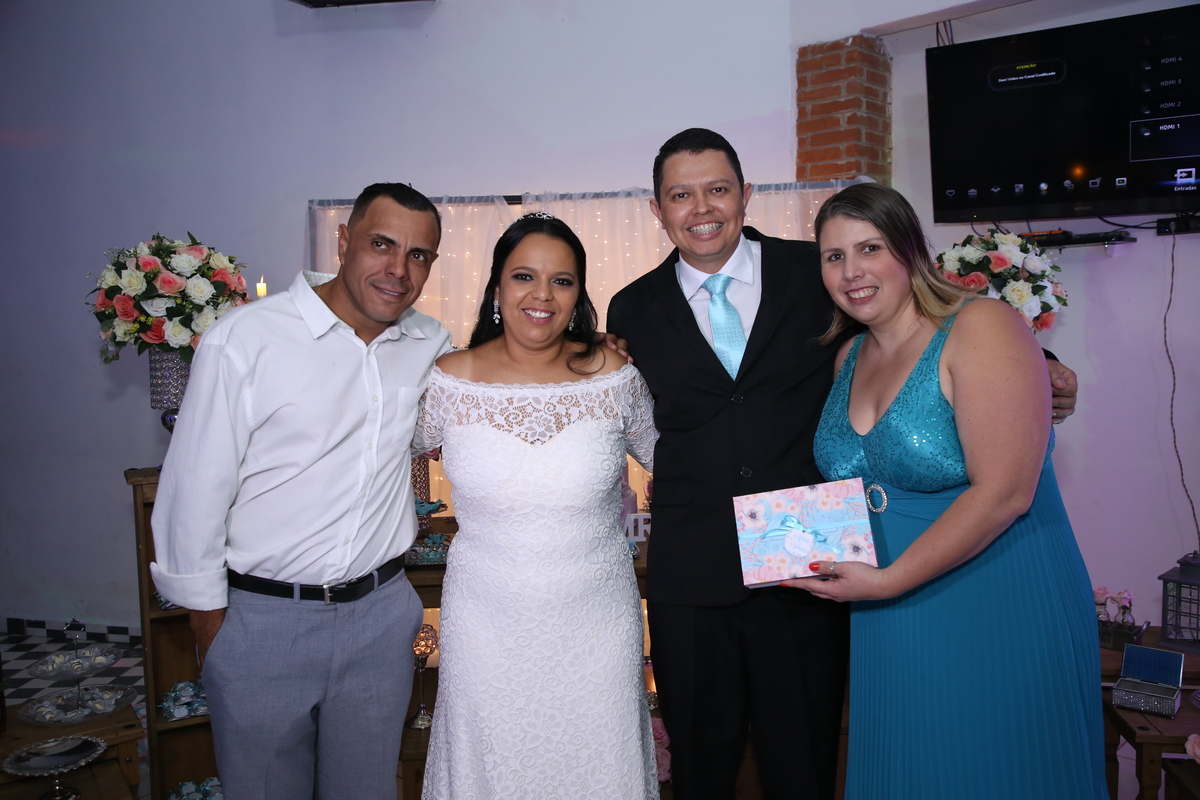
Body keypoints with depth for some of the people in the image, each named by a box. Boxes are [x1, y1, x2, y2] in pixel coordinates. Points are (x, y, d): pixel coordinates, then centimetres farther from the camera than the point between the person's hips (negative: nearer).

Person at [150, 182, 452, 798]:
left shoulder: (432, 346, -1)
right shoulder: (245, 339, -14)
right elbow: (195, 492, -9)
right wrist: (209, 624, -4)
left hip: (381, 615, 4)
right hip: (260, 620, -3)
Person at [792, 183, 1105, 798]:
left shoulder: (982, 329, -14)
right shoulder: (849, 358, 7)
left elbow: (1003, 492, -22)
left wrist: (888, 581, -20)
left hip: (998, 619, -6)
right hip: (888, 629, 6)